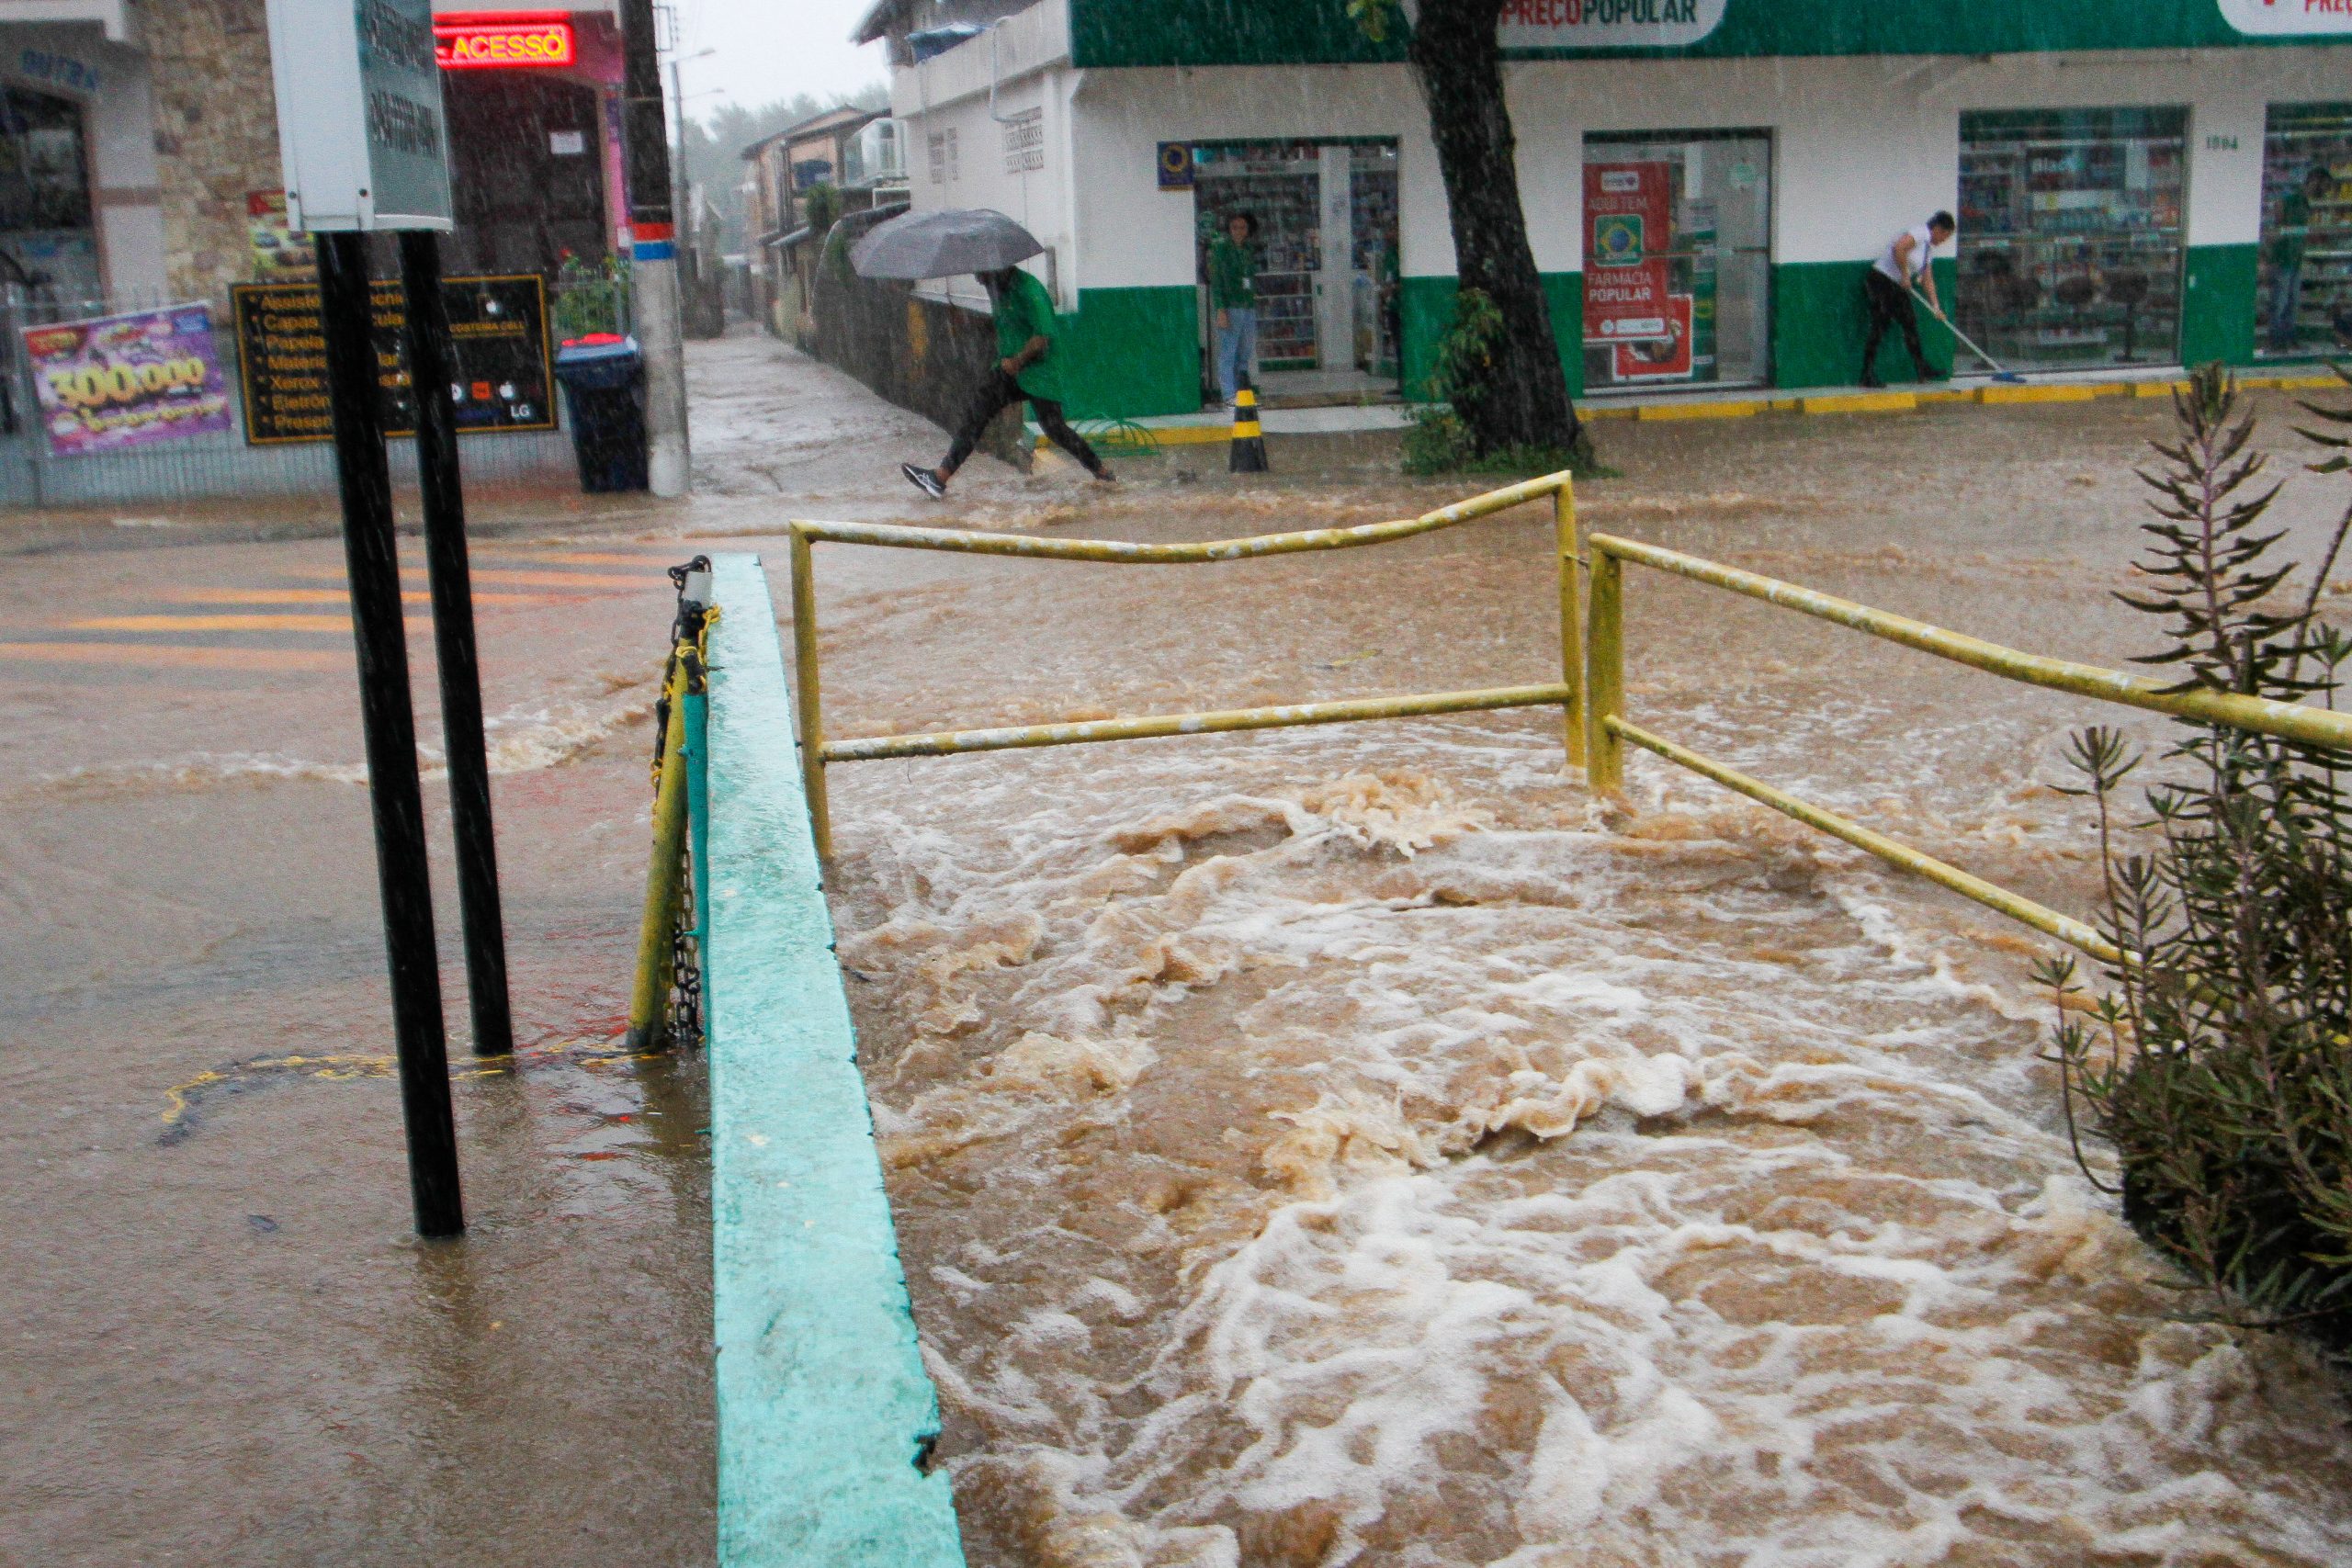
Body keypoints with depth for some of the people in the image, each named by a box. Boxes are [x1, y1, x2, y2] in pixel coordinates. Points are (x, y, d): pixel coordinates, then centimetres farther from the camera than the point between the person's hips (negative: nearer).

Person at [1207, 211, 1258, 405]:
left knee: (1246, 353, 7)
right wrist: (1221, 310, -16)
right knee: (1228, 352, -6)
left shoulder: (1249, 249, 14)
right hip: (1229, 307, -7)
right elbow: (1216, 280, -9)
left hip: (1249, 307, 7)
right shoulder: (1219, 246, -5)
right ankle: (1229, 395, -4)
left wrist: (1255, 305, 15)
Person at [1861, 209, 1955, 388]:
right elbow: (1898, 248, -33)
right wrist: (1905, 275, -23)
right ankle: (1868, 375, -10)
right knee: (1879, 328, -12)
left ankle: (1923, 369, 20)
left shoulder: (1930, 247, 16)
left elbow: (1927, 279, 18)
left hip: (1897, 287, 10)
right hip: (1880, 281, -10)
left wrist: (1935, 306, 12)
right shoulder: (1920, 234, -15)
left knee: (1910, 323, 12)